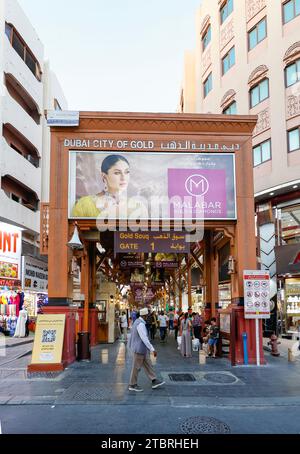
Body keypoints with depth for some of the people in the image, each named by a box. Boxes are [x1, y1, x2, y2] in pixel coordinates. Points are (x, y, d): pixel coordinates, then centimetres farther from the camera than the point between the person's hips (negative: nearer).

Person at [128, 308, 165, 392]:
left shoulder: (137, 321, 8)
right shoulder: (140, 324, -24)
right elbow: (144, 338, -30)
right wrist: (152, 349, -30)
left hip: (143, 348, 10)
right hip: (139, 348, -10)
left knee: (148, 365, 12)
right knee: (136, 367, 3)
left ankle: (154, 382, 17)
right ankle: (132, 385, 15)